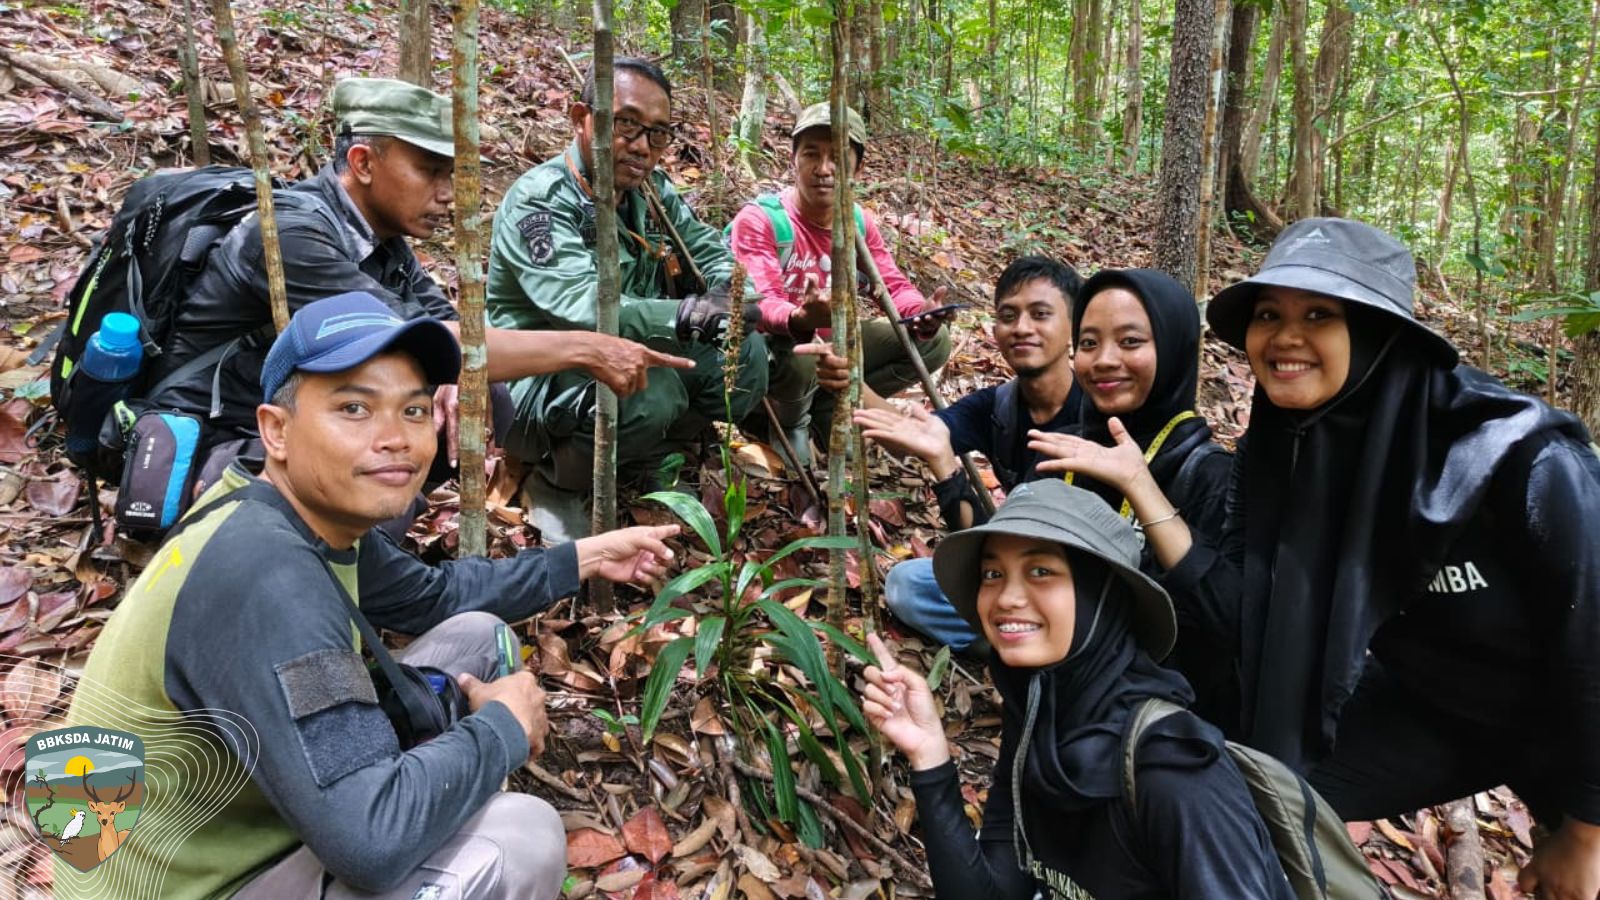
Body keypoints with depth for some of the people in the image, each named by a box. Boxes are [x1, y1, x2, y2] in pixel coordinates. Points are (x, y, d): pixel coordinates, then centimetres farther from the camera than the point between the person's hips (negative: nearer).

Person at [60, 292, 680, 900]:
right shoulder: (262, 575, -32)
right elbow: (371, 837, -37)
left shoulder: (322, 516, -4)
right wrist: (505, 724, -20)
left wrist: (585, 558, 15)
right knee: (521, 835, -26)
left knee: (473, 633, 7)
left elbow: (434, 594, 17)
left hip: (248, 820, 9)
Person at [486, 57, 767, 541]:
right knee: (650, 391, -35)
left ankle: (637, 466, 7)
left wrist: (727, 294, -20)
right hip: (535, 387, -7)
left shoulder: (652, 192, 3)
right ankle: (556, 483, -6)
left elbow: (714, 254, 6)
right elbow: (581, 307, -36)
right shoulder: (539, 200, -21)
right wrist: (689, 316, -48)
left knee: (744, 354, -8)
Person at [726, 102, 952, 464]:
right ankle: (787, 423, -3)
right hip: (774, 349, -6)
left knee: (933, 340, -4)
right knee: (796, 356, -41)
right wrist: (802, 319, -57)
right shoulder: (759, 219, -21)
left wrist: (923, 312, -30)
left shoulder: (860, 222, -1)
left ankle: (827, 412, 1)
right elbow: (762, 304, -32)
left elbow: (895, 285, -5)